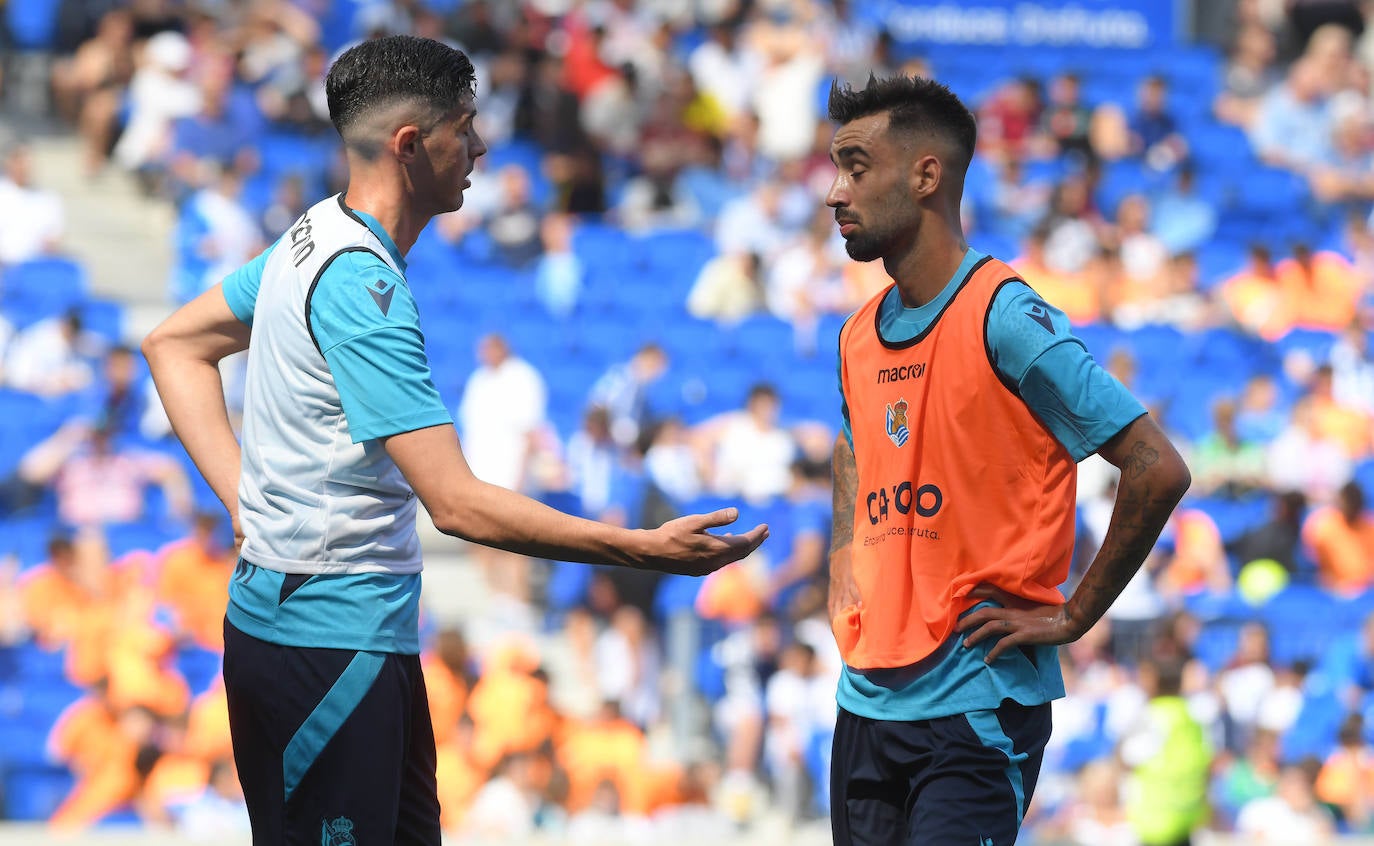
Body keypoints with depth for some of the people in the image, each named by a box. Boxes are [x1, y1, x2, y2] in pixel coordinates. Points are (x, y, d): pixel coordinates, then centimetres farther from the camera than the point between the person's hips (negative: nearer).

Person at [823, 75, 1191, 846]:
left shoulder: (1005, 319, -12)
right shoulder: (860, 339, 10)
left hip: (978, 710, -7)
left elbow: (1158, 471, -16)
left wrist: (1072, 617, -12)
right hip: (867, 697, 7)